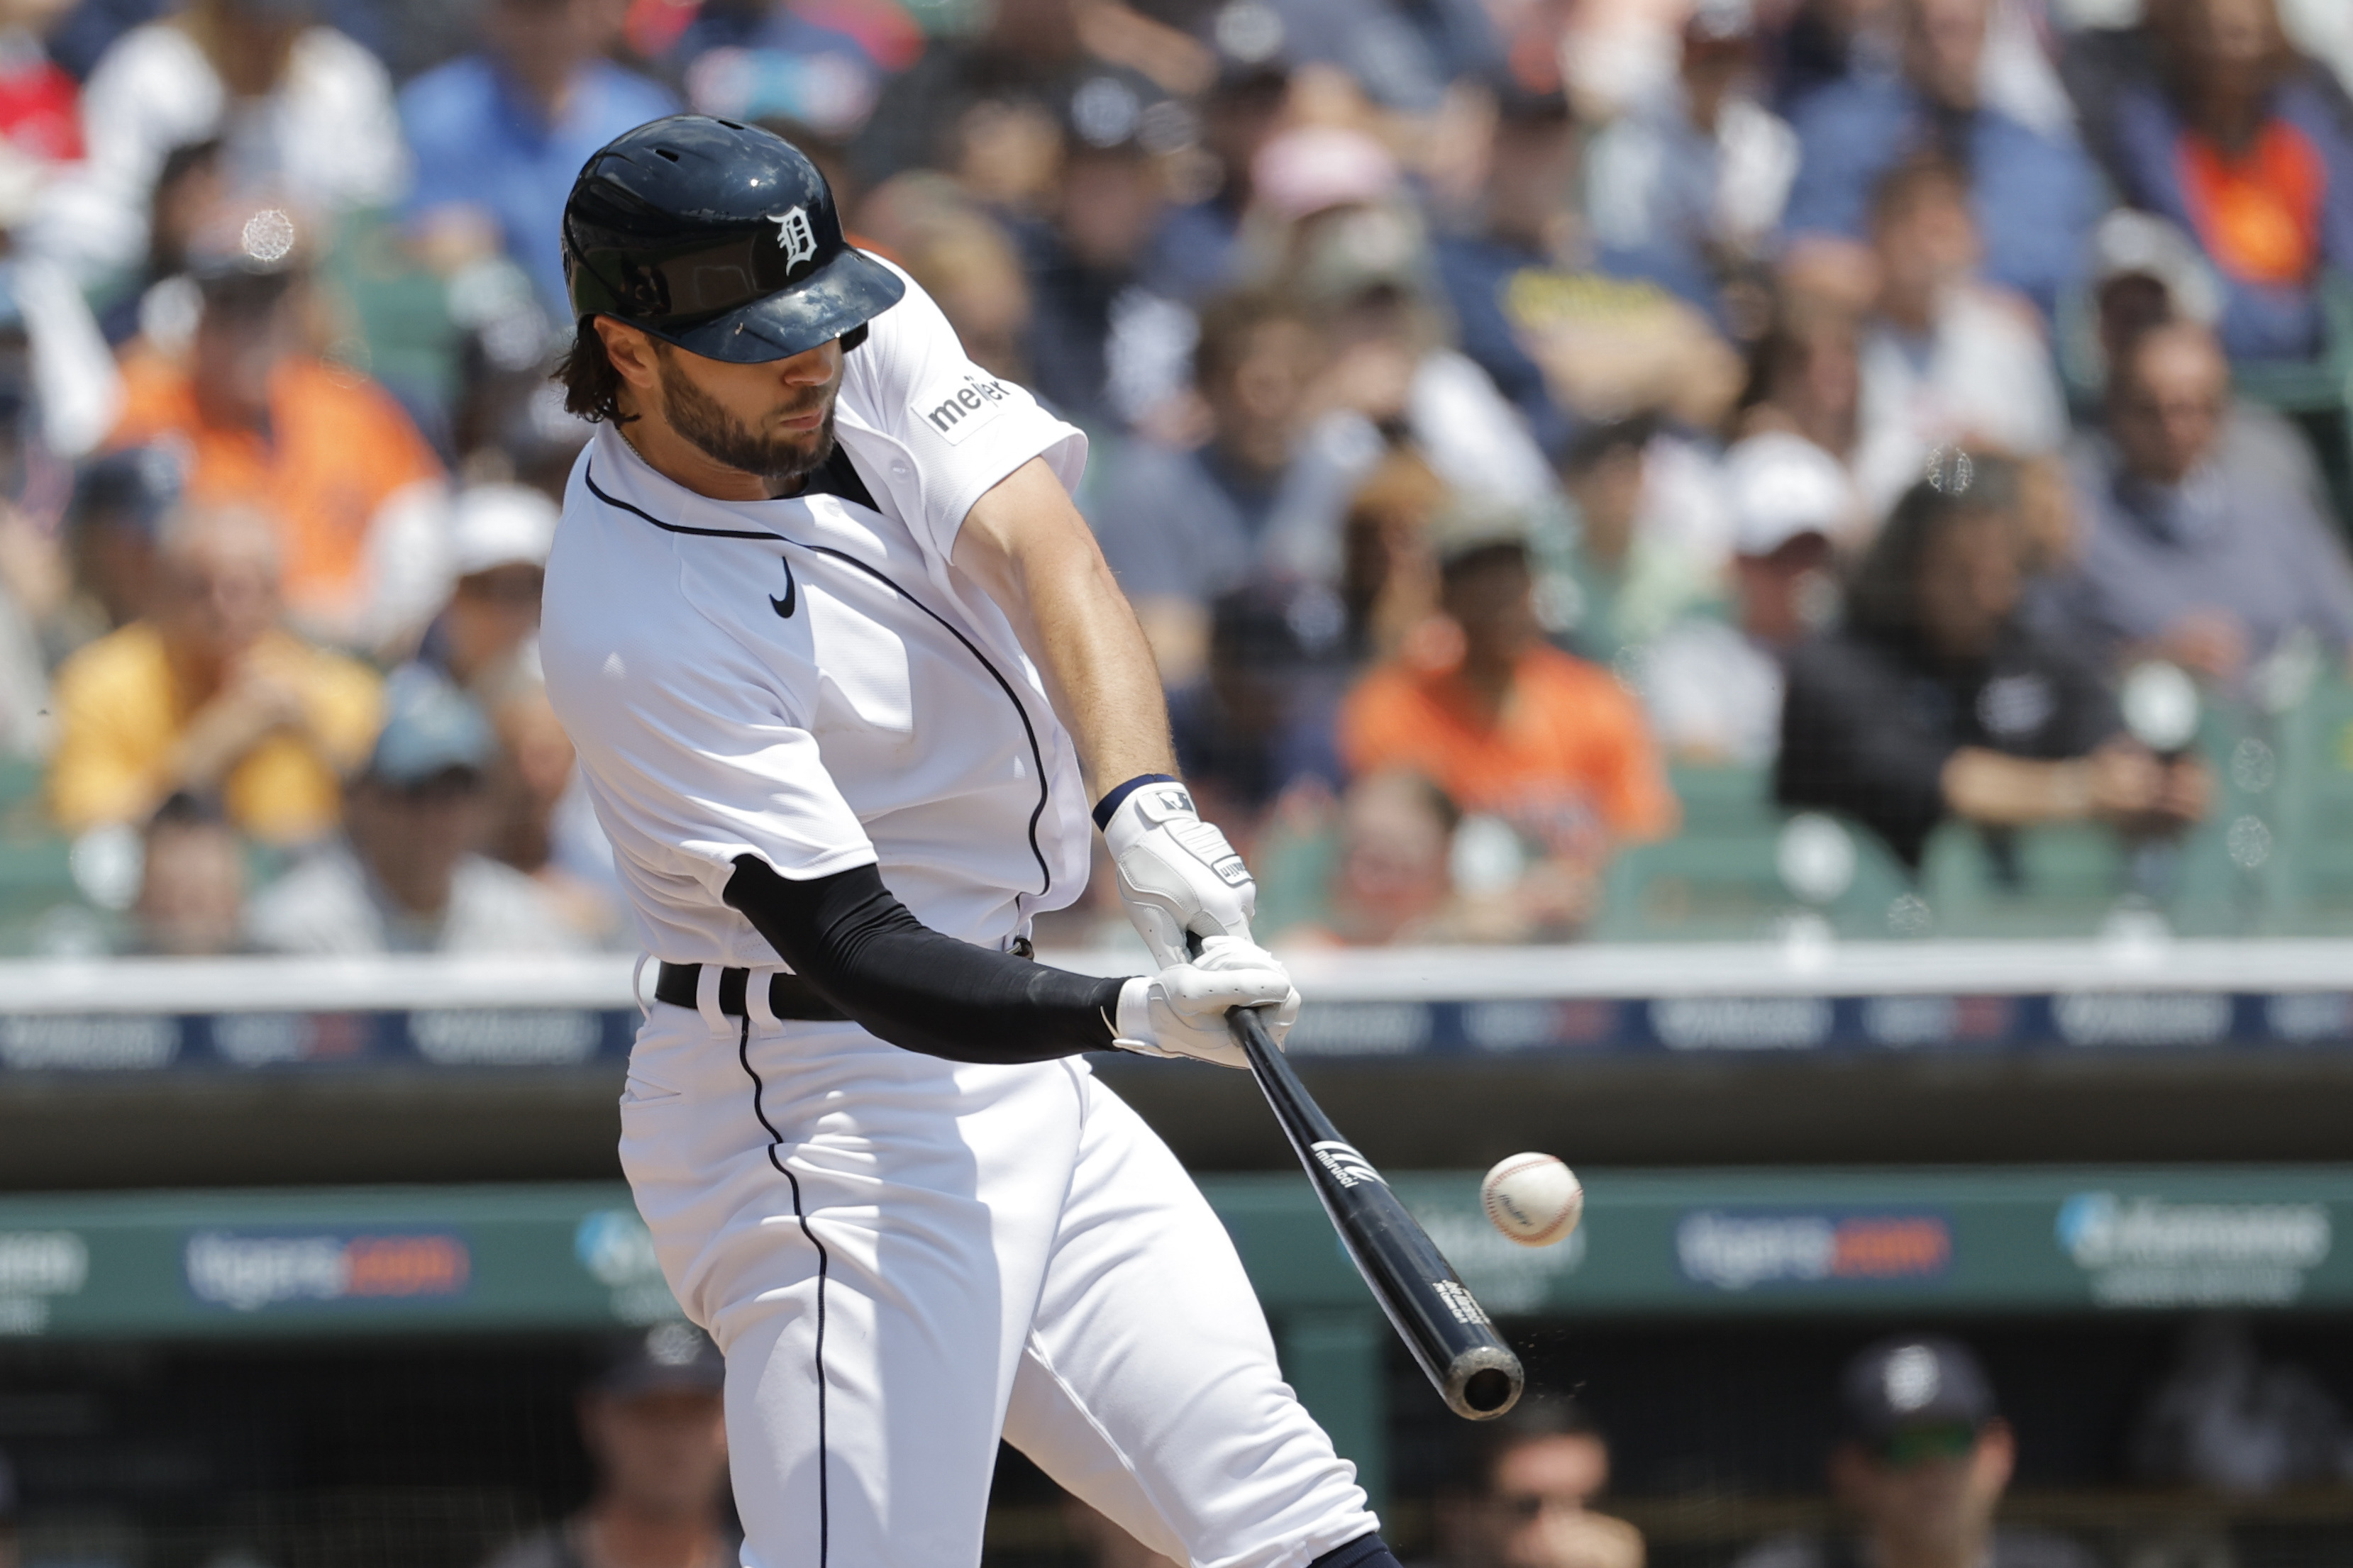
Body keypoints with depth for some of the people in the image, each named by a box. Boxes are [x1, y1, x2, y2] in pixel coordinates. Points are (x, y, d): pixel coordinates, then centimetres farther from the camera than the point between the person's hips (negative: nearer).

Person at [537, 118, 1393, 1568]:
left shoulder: (873, 341, -2)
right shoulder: (635, 635, -23)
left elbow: (1043, 549, -16)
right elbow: (857, 953, -27)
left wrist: (1143, 800, -34)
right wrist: (1129, 1013, -41)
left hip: (1013, 1071, 8)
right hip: (827, 1108, -8)